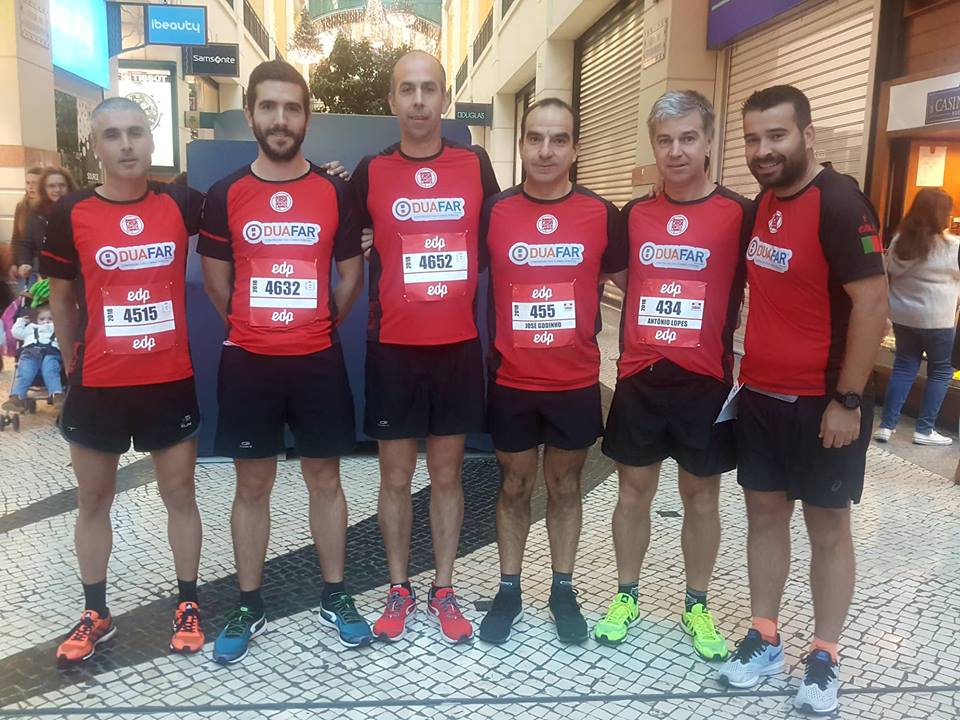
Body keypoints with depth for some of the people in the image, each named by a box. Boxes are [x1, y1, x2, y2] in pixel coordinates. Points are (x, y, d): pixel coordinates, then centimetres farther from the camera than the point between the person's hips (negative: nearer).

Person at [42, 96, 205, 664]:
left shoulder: (181, 203, -3)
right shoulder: (72, 213, -3)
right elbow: (62, 298, 6)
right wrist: (73, 365, 9)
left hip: (171, 380, 0)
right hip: (98, 384, 1)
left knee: (179, 493, 10)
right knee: (93, 499, 12)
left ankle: (188, 604, 27)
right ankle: (96, 613, 30)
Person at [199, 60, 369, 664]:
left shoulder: (336, 192, 1)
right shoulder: (225, 195, 1)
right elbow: (216, 281, 10)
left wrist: (315, 327, 12)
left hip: (319, 360, 0)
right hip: (248, 363, 0)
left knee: (325, 480, 9)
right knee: (252, 486, 9)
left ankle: (335, 598, 25)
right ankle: (250, 607, 24)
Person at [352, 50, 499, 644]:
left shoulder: (476, 165, 3)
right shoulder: (371, 173, 0)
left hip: (459, 347, 1)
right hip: (393, 349, 0)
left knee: (448, 475, 10)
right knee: (396, 476, 8)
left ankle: (445, 591, 25)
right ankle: (399, 589, 26)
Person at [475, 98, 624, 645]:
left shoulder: (602, 214, -2)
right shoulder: (494, 212, -3)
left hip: (578, 384, 0)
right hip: (511, 383, 0)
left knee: (565, 487, 13)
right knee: (515, 487, 12)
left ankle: (564, 591, 29)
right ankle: (509, 591, 28)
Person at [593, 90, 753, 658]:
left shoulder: (741, 214, -4)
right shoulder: (634, 215, 5)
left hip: (706, 383, -2)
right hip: (639, 380, 2)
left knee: (701, 494, 10)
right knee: (635, 489, 11)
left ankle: (697, 606, 27)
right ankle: (626, 595, 28)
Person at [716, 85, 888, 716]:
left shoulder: (839, 204, -16)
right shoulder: (764, 202, 7)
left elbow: (872, 304, -19)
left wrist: (847, 400, -18)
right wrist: (748, 370, 14)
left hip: (823, 401, -7)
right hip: (760, 394, 7)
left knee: (828, 526, 7)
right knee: (765, 513, 13)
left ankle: (824, 658, 23)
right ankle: (765, 639, 28)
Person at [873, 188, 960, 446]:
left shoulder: (899, 240, 0)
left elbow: (888, 274, 7)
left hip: (902, 316, 5)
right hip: (937, 319, -4)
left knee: (904, 367, 12)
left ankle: (886, 425, 10)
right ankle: (924, 430, 13)